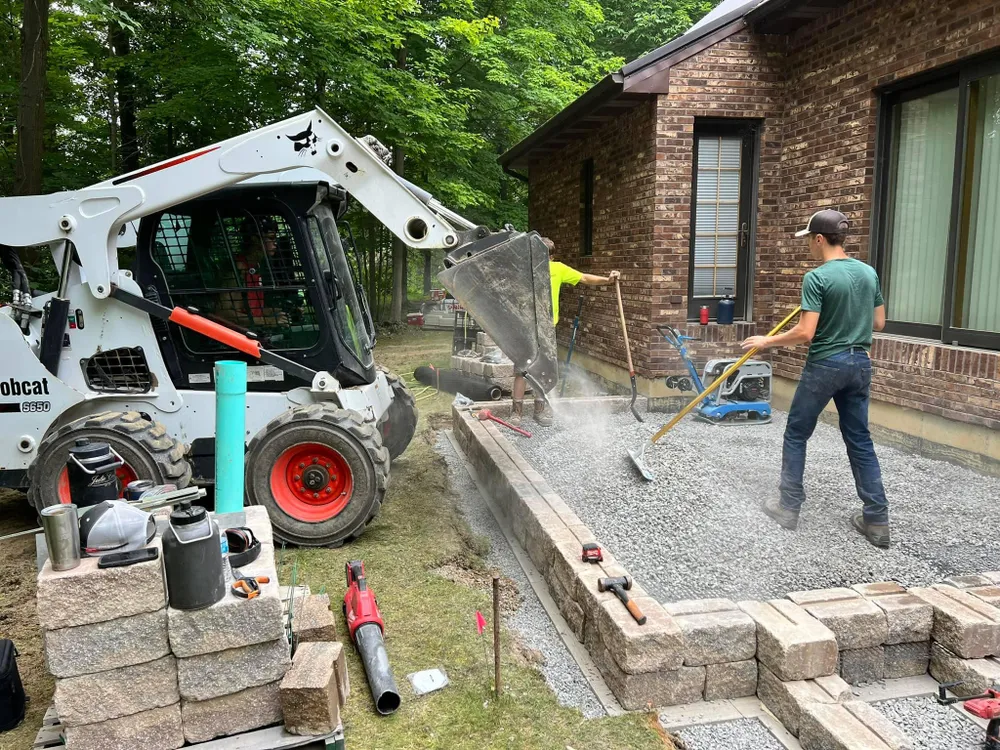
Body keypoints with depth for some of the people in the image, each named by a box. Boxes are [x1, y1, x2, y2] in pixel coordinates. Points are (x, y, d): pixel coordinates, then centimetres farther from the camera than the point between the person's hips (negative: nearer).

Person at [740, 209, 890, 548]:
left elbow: (805, 333, -19)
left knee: (796, 434, 10)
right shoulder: (869, 272, 6)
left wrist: (766, 341, -6)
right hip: (859, 363, 6)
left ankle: (789, 506, 17)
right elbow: (878, 323, 13)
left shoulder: (817, 278, -15)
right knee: (860, 440, 11)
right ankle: (877, 520, 13)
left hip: (825, 365, -6)